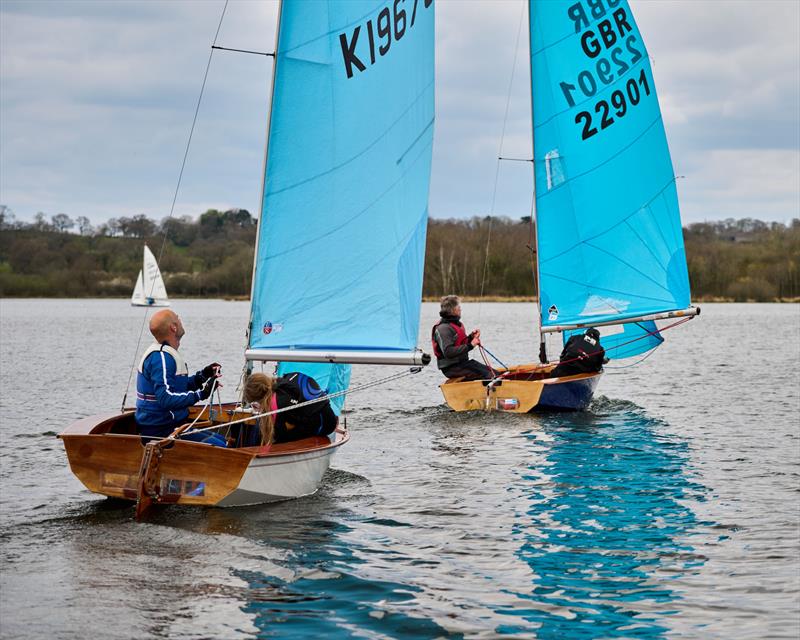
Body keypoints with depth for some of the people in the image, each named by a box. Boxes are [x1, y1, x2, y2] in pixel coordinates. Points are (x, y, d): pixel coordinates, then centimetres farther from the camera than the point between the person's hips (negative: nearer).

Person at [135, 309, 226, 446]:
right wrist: (200, 394, -30)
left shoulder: (164, 353, 15)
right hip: (160, 431, -11)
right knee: (217, 447, -20)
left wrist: (202, 376, 14)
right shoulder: (161, 357, -19)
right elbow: (166, 399, -28)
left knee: (220, 440, 13)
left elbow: (178, 388, 23)